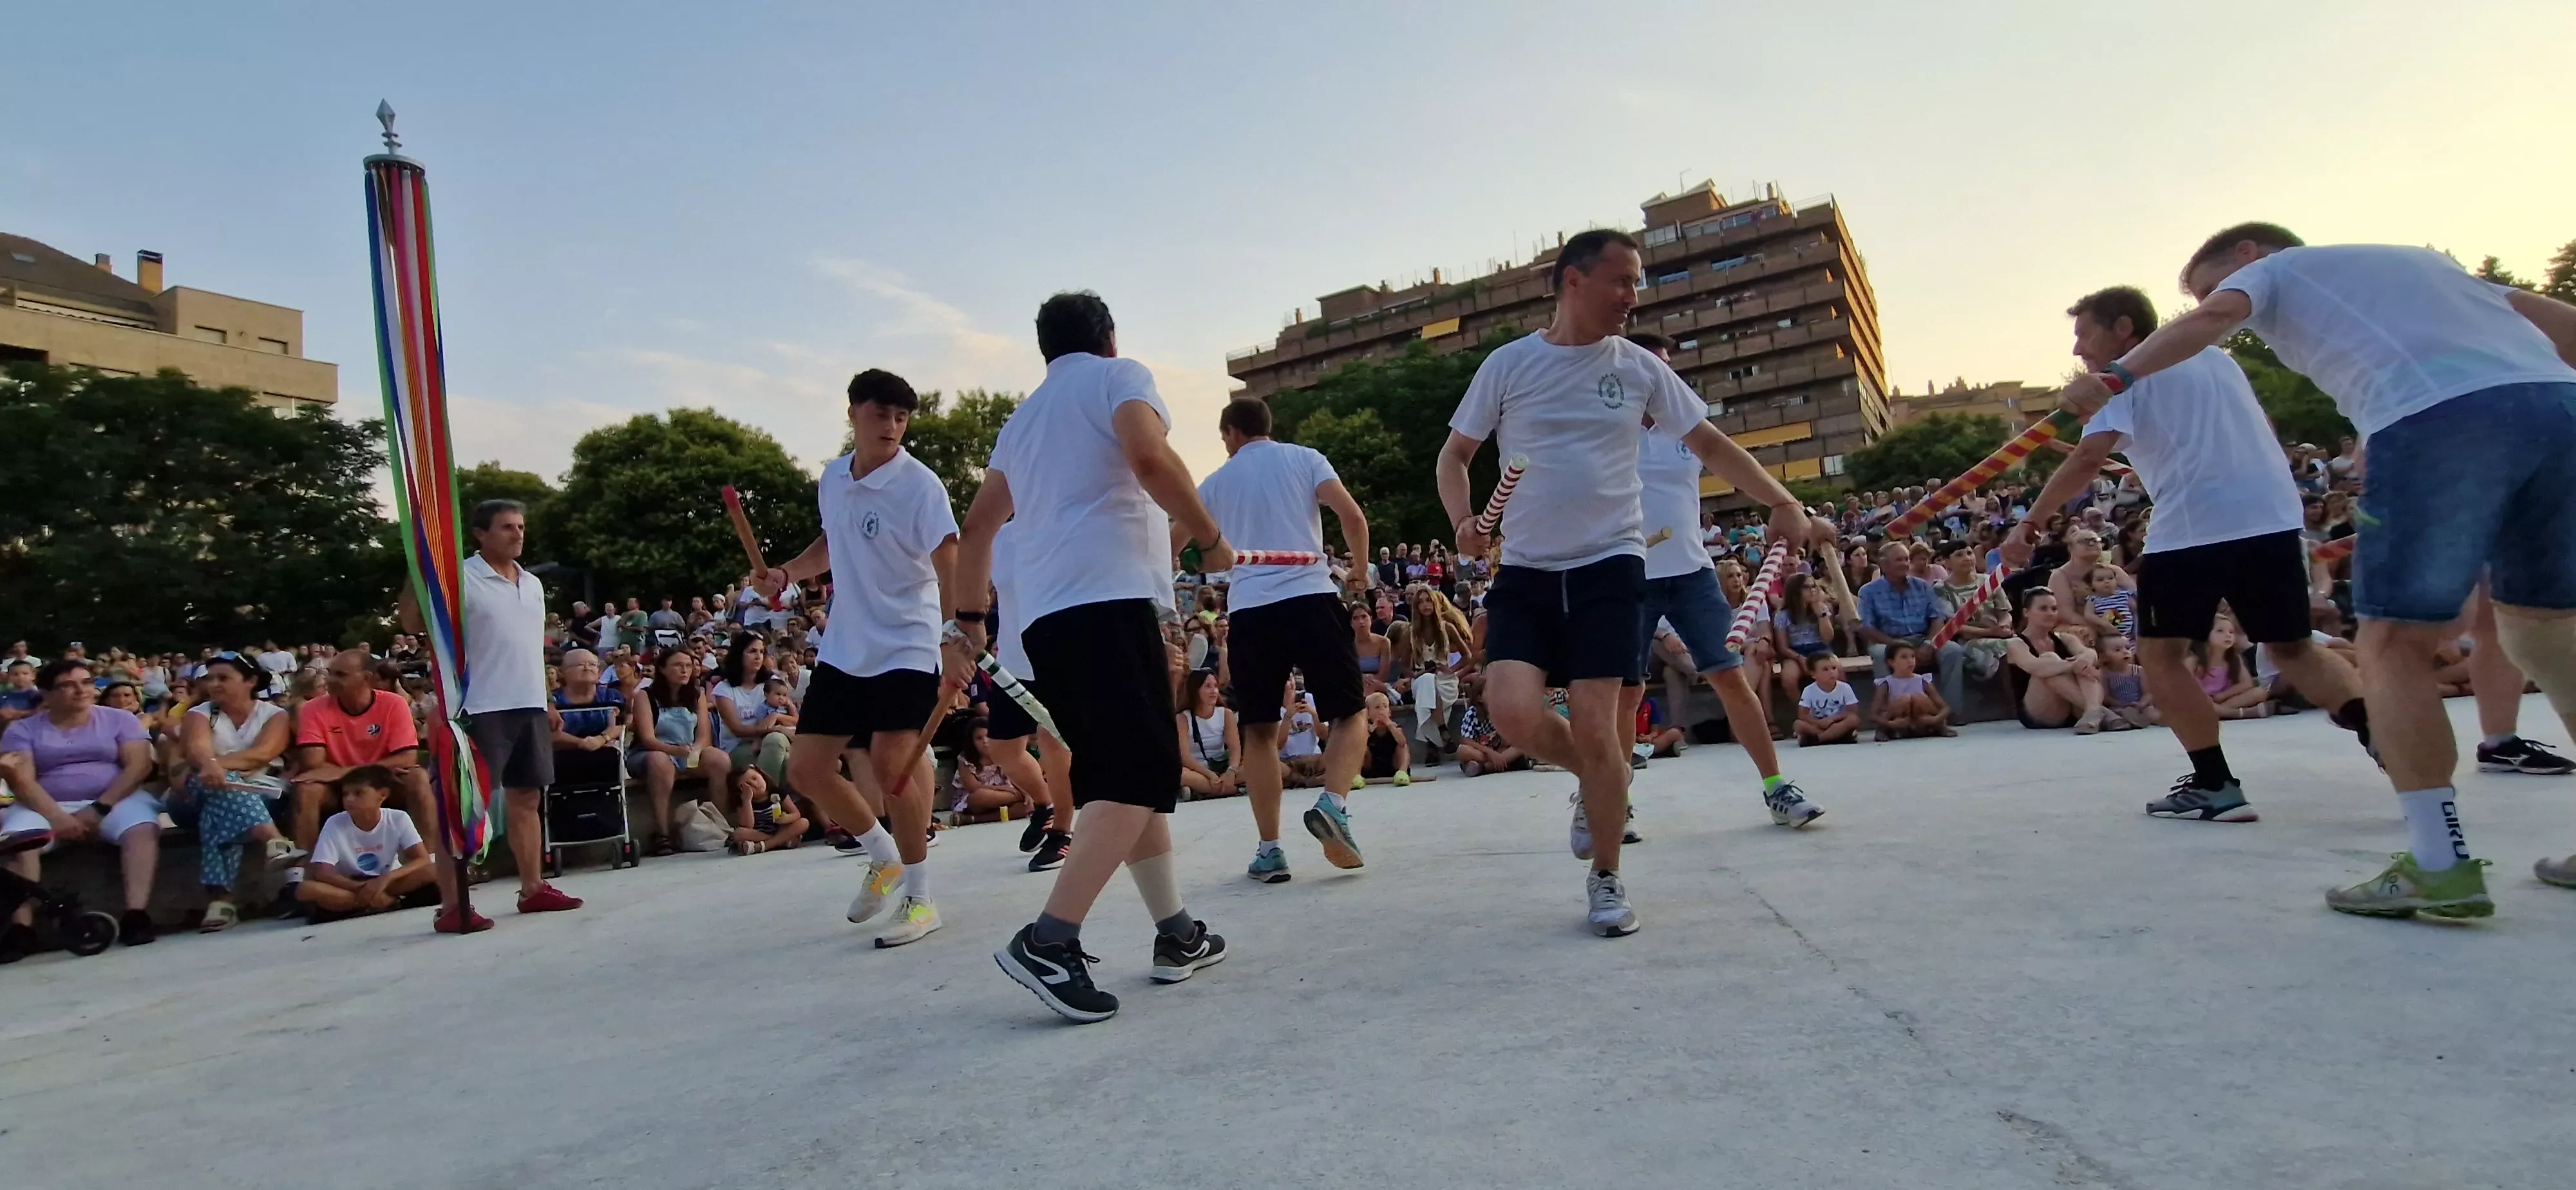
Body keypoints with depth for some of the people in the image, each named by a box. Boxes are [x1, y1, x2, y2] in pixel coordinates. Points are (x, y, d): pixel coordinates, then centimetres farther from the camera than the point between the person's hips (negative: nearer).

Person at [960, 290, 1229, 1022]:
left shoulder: (1023, 419, 28)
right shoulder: (1118, 376, 7)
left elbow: (976, 529, 28)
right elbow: (1149, 457, -14)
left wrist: (969, 618, 37)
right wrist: (1211, 538, -4)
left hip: (1042, 618, 8)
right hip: (1107, 600, -8)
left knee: (1133, 774, 13)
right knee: (1139, 776, -12)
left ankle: (1177, 935, 17)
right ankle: (1049, 941, -23)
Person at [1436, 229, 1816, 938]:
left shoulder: (1638, 367, 4)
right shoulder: (1509, 364, 2)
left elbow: (1709, 443, 8)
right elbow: (1455, 454, 8)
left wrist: (1781, 502, -5)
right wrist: (1462, 519, -11)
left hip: (1608, 564, 0)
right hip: (1525, 568, 0)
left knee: (1594, 724, -8)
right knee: (1513, 710, -17)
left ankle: (1606, 880, 14)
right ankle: (1594, 781, 18)